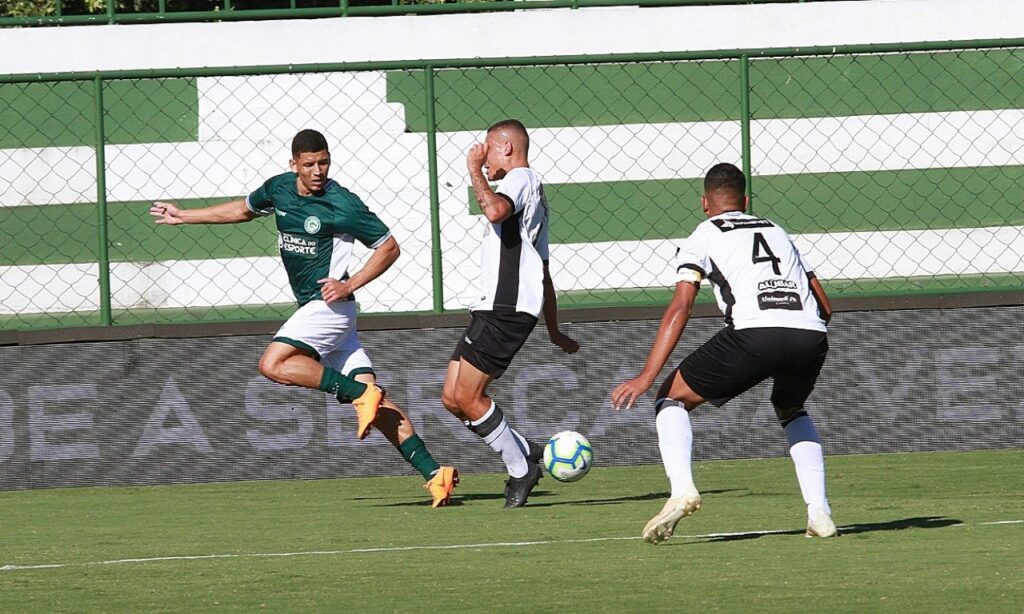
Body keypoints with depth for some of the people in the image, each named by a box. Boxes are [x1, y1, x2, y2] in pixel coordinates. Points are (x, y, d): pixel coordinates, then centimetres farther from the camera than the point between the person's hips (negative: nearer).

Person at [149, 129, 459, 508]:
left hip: (329, 304, -7)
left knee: (274, 364, -20)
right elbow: (244, 209, 28)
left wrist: (350, 284, -15)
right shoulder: (279, 189, 7)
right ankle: (432, 472, -11)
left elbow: (389, 247, -6)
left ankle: (360, 394, -20)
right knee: (372, 400, -3)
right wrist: (184, 216, 33)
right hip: (313, 309, 7)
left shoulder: (342, 206, -13)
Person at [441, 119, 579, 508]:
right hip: (492, 308, 10)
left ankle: (521, 468, -2)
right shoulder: (532, 190, 28)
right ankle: (524, 453, 11)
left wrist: (475, 170, -17)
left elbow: (495, 210, -31)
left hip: (506, 309, -10)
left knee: (467, 396, -11)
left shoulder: (520, 179, -4)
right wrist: (554, 331, 33)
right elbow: (543, 270, 31)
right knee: (452, 398, 6)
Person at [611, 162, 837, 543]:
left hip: (753, 333, -5)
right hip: (811, 337, 5)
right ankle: (819, 514, 21)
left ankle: (681, 489, -9)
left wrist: (647, 376, -2)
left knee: (673, 398, 15)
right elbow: (825, 307, 27)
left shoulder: (701, 239, 17)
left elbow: (680, 308, 2)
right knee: (791, 411, 35)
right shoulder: (776, 231, 32)